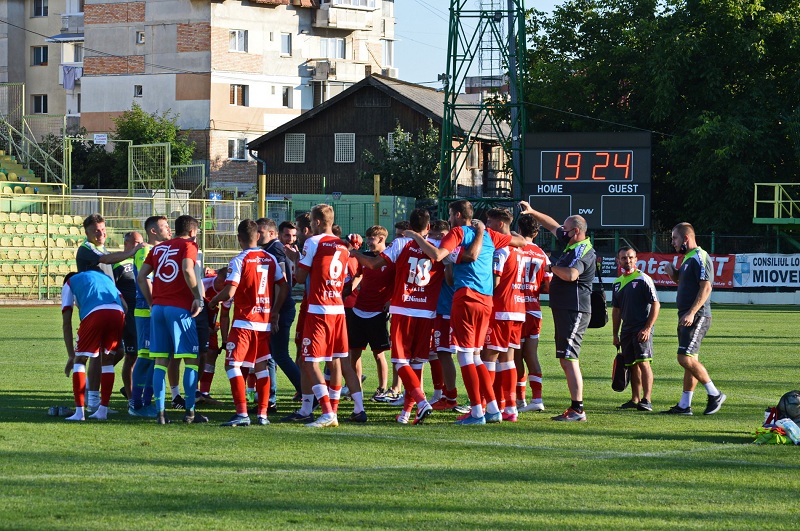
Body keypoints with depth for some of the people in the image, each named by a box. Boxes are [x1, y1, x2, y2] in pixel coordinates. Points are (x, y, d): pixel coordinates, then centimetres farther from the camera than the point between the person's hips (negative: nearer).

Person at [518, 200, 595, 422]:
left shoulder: (582, 251, -14)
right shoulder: (572, 245, 14)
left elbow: (571, 274, -32)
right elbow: (553, 226, 28)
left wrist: (552, 267, -14)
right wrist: (532, 212, 25)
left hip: (574, 312, -11)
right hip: (565, 310, 11)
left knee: (569, 360, -15)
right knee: (566, 360, 12)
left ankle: (578, 410, -18)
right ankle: (574, 409, 14)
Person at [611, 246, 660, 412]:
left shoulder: (643, 279, -6)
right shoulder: (617, 283, 14)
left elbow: (655, 305, -9)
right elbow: (616, 310, 21)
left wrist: (647, 328, -15)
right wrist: (615, 334, 17)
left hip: (642, 328, -7)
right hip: (626, 329, 7)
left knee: (643, 362, -15)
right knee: (632, 365, 9)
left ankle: (646, 399, -17)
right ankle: (635, 399, 15)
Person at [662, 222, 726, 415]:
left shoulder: (700, 258, -13)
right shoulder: (687, 258, 18)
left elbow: (706, 287, -20)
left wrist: (692, 313, -26)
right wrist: (673, 273, 9)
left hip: (697, 317, -10)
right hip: (687, 317, 10)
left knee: (686, 359, -15)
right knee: (690, 361, 10)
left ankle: (715, 395, -6)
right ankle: (684, 405, 11)